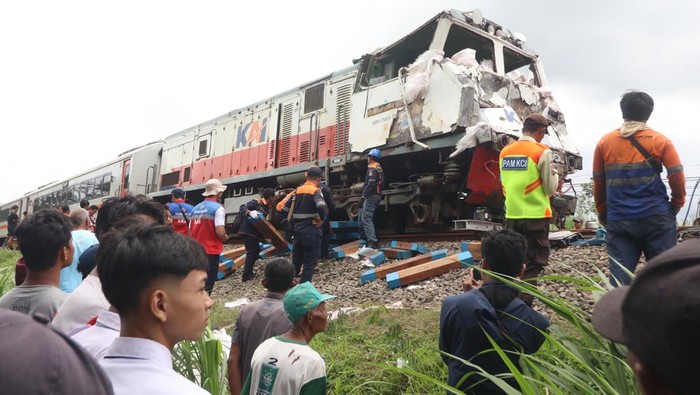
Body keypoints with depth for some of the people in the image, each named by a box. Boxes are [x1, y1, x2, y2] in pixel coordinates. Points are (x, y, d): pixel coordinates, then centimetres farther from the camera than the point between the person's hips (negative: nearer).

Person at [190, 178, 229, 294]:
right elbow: (220, 233, -20)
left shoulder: (196, 208, 10)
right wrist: (226, 237, 0)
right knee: (207, 286, 1)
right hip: (211, 251, -7)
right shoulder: (218, 208, -11)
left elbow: (190, 232, 13)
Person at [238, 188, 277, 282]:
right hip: (247, 231, -9)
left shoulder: (268, 207, 10)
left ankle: (248, 272, 24)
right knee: (252, 252, -8)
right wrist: (250, 212, -38)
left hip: (254, 232, 9)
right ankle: (246, 276, -5)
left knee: (256, 251, 14)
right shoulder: (256, 202, -14)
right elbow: (242, 208, -20)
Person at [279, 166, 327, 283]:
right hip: (311, 230, -6)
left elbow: (285, 209, 14)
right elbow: (321, 207, -30)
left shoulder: (298, 190, 11)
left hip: (298, 230, 6)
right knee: (310, 262, 0)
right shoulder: (315, 191, -10)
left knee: (296, 261, 17)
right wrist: (322, 218, -12)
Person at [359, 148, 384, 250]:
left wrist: (364, 195, -18)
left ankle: (372, 241, -22)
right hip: (377, 195, 10)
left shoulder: (372, 168, -11)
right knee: (362, 216, 21)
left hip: (371, 197, -10)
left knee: (366, 218, -14)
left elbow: (371, 183, -23)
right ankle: (364, 238, 29)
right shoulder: (379, 169, 20)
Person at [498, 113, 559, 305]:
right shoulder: (542, 152, -9)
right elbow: (550, 189, -4)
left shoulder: (505, 152, 7)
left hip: (512, 216, 5)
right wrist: (554, 174, 14)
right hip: (536, 217, -5)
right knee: (533, 265, 3)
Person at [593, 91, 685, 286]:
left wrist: (602, 212, 16)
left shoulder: (604, 143, 6)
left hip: (618, 221, 1)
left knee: (619, 280, 2)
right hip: (656, 218, -1)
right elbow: (677, 176, -4)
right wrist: (677, 204, 12)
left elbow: (598, 182, 7)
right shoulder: (660, 141, 1)